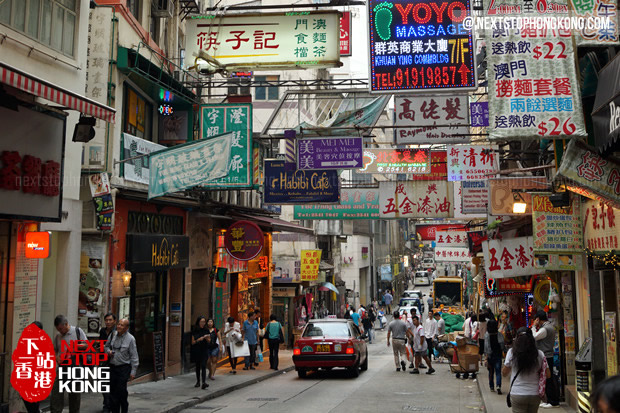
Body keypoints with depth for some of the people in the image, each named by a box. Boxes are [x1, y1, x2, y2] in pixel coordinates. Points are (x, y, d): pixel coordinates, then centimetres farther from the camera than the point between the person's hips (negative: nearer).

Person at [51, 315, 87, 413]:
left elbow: (86, 346, -2)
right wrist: (56, 358, -5)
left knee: (74, 394, 6)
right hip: (62, 367, 3)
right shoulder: (57, 336, 10)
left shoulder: (77, 331, -1)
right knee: (56, 391, -6)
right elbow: (54, 350, 16)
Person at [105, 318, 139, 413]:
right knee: (113, 391, 7)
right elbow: (107, 346, 23)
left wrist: (133, 372, -8)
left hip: (124, 367, -5)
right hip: (112, 367, 5)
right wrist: (108, 351, -1)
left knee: (121, 390, -9)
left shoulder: (130, 339, -7)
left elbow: (134, 357, -6)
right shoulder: (113, 335, 6)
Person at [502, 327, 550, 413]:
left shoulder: (511, 352, -8)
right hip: (535, 395, 3)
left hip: (517, 395, -3)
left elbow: (504, 373, 0)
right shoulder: (539, 354, -3)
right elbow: (548, 375, 2)